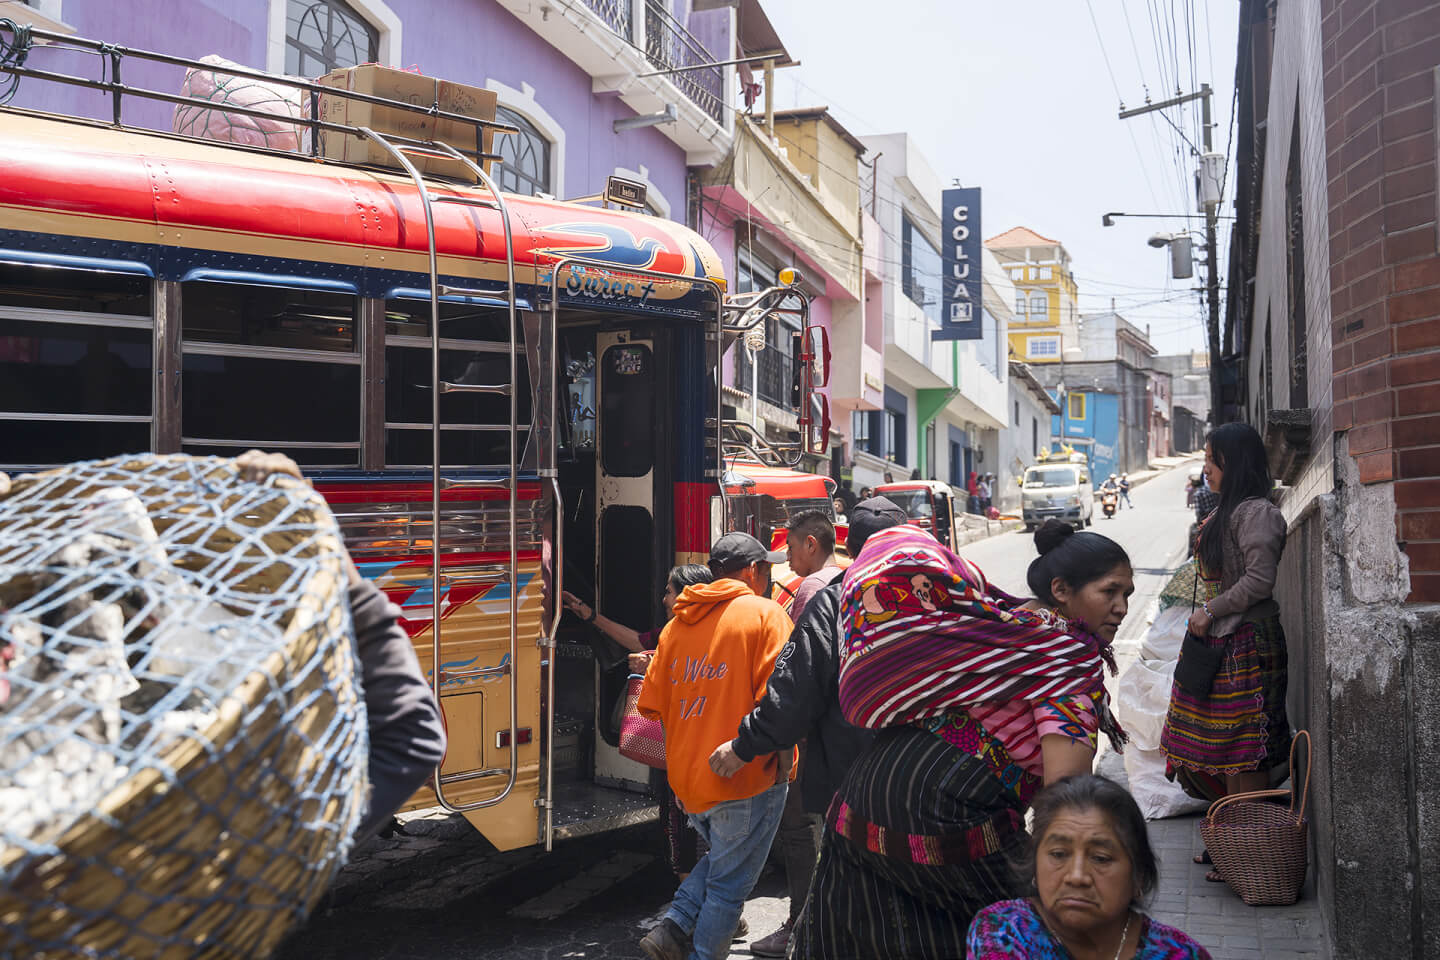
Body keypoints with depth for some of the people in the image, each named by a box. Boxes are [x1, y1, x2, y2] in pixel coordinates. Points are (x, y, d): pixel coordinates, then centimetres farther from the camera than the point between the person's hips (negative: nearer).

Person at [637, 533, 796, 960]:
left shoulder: (677, 623, 8)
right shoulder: (765, 614, -9)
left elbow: (652, 703, 9)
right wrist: (784, 758, -6)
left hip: (685, 776, 6)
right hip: (744, 780, -6)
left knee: (719, 858, 27)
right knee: (730, 882, 8)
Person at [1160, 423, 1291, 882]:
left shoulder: (1256, 512, -14)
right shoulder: (1226, 511, 15)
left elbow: (1260, 581, -21)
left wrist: (1210, 612, -14)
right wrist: (1202, 616, 15)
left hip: (1246, 644, -10)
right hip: (1217, 643, 10)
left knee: (1244, 755, -3)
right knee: (1219, 744, 14)